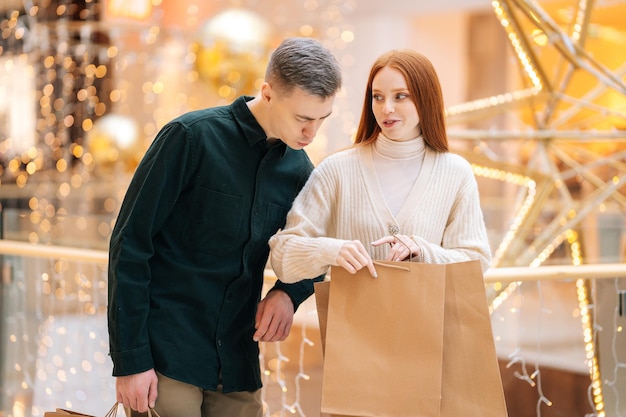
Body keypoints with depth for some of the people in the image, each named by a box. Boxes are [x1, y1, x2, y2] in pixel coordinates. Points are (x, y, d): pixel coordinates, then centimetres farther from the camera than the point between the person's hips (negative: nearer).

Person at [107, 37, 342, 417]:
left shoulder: (298, 169, 6)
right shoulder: (192, 137, -10)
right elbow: (130, 246, -10)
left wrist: (289, 292, -5)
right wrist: (130, 360, -13)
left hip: (237, 366, 5)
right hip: (165, 356, -5)